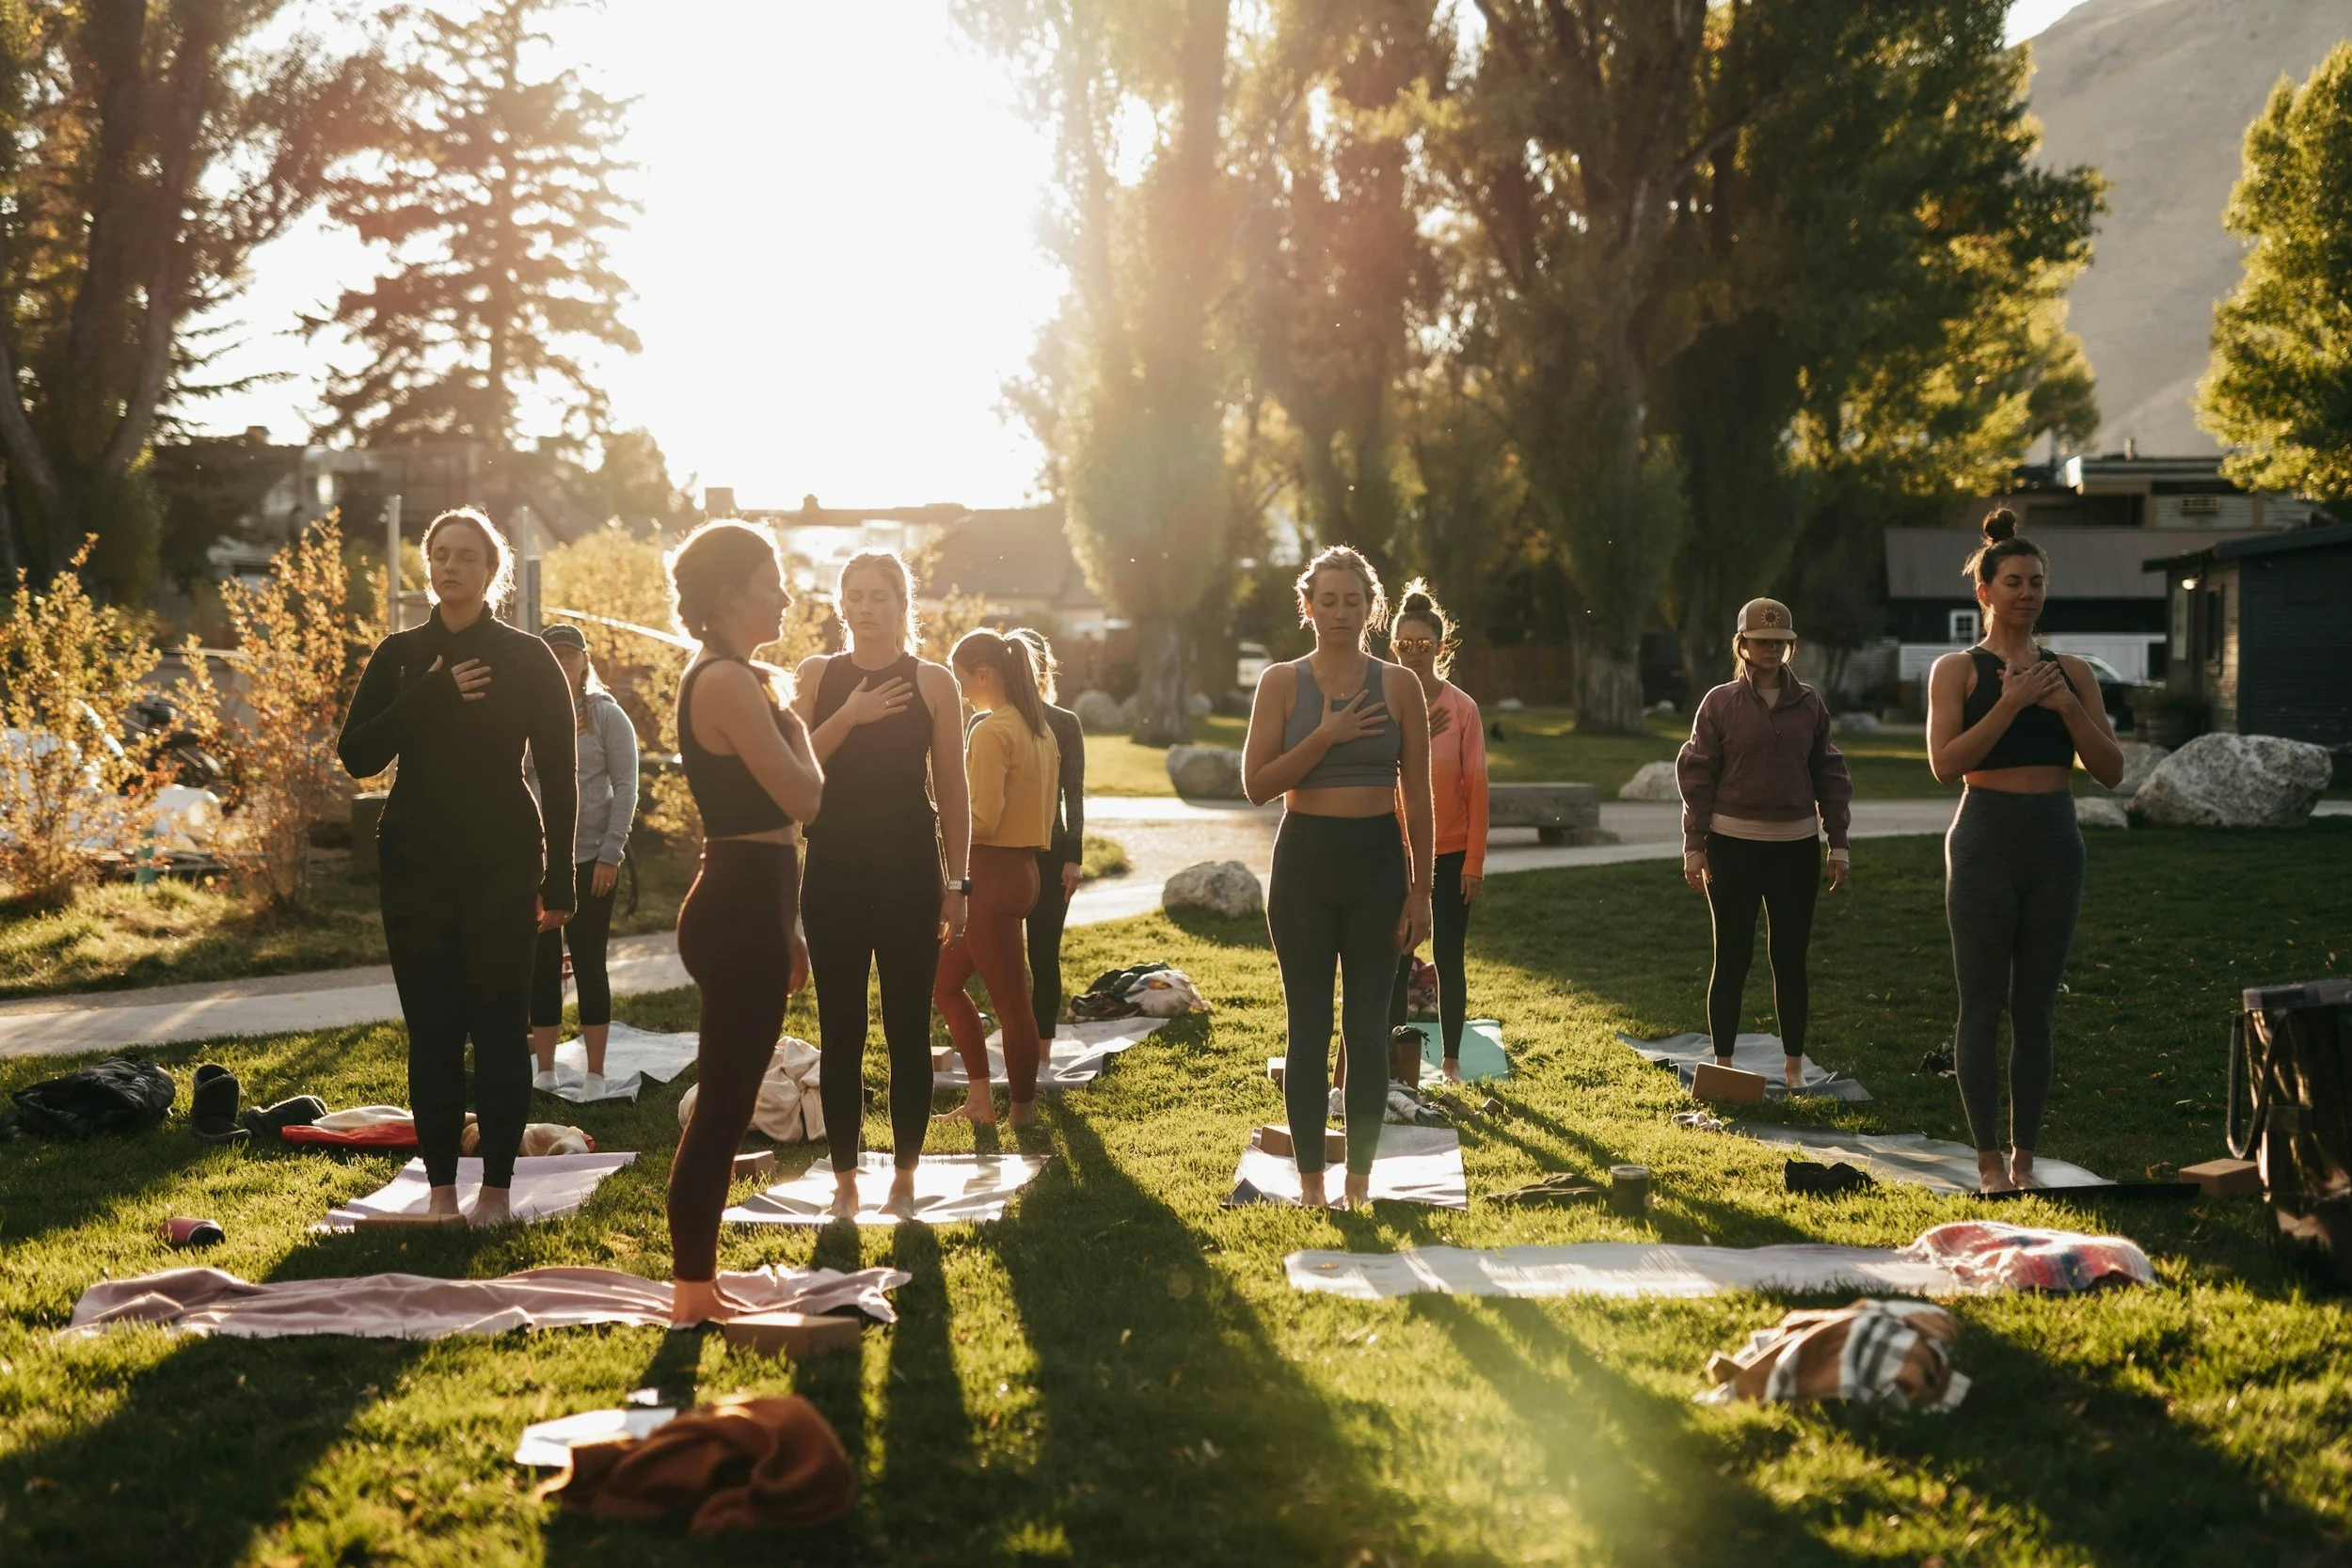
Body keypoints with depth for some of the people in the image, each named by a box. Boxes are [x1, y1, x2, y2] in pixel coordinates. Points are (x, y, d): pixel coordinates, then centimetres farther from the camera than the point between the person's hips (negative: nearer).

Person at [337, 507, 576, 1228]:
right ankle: (441, 1186, 11)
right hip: (416, 864, 2)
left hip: (502, 865, -2)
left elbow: (559, 772, 0)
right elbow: (357, 754, -2)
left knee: (498, 1025, 0)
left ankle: (496, 1187, 8)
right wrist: (429, 697, -15)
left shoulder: (526, 658, 0)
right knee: (431, 1028, 3)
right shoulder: (400, 655, 7)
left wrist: (559, 881, -5)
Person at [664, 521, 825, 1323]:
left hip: (745, 909, 10)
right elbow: (805, 797, -20)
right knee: (723, 1106, -5)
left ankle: (696, 1279, 21)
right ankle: (692, 1290, 1)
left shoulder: (723, 679, 16)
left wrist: (786, 927, 22)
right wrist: (795, 728, 0)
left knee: (723, 1105, 14)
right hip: (742, 915, -10)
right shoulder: (729, 683, -16)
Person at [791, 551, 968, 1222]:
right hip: (833, 873, 1)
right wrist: (847, 718, -15)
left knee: (908, 1029, 1)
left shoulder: (933, 682, 2)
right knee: (840, 1032, 3)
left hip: (909, 875, -1)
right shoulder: (817, 675, 5)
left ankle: (904, 1178, 12)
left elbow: (952, 791, 4)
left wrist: (957, 885, 1)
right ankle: (844, 1179, 12)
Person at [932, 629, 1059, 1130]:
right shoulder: (1039, 730, 12)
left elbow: (983, 819, -21)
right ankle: (980, 1097, 19)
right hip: (1022, 867, 10)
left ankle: (1021, 1114, 9)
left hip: (992, 874, -10)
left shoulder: (990, 731, -15)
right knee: (944, 983, 18)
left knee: (1009, 1001, 0)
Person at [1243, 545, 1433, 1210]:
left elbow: (1418, 797, 4)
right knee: (1308, 1025, 3)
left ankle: (1360, 1181, 13)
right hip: (1305, 860, -1)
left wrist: (1421, 888, 0)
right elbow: (1256, 783, -6)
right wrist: (1326, 737, -16)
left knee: (1368, 1025, 3)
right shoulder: (1281, 682, 1)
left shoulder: (1399, 685, 3)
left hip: (1378, 861, 1)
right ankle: (1311, 1180, 11)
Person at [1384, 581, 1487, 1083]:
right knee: (1395, 960, 1)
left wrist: (1474, 861, -6)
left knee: (1448, 959, 5)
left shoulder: (1462, 708, -5)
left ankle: (1451, 1060, 15)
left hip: (1450, 853, -1)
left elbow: (1476, 788, -4)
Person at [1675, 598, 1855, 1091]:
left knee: (1790, 957, 7)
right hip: (1733, 844, -2)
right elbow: (1697, 774, 0)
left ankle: (1794, 1067, 15)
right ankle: (1722, 1064, 10)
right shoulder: (1720, 703, 0)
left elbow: (1829, 774, 9)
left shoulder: (1809, 703, 6)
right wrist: (1693, 846, -4)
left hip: (1796, 846, 2)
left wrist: (1838, 844, 6)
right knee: (1732, 957, 2)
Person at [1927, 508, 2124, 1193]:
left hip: (2055, 848, 4)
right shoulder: (1957, 670, -1)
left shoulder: (2073, 672, 9)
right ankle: (1989, 1163, 7)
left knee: (2036, 1011, 8)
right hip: (1986, 845, -3)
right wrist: (2010, 705, -19)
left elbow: (2111, 770, 4)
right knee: (1983, 1009, -1)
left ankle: (2025, 1159, 15)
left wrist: (2068, 707, -9)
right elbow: (1945, 764, -13)